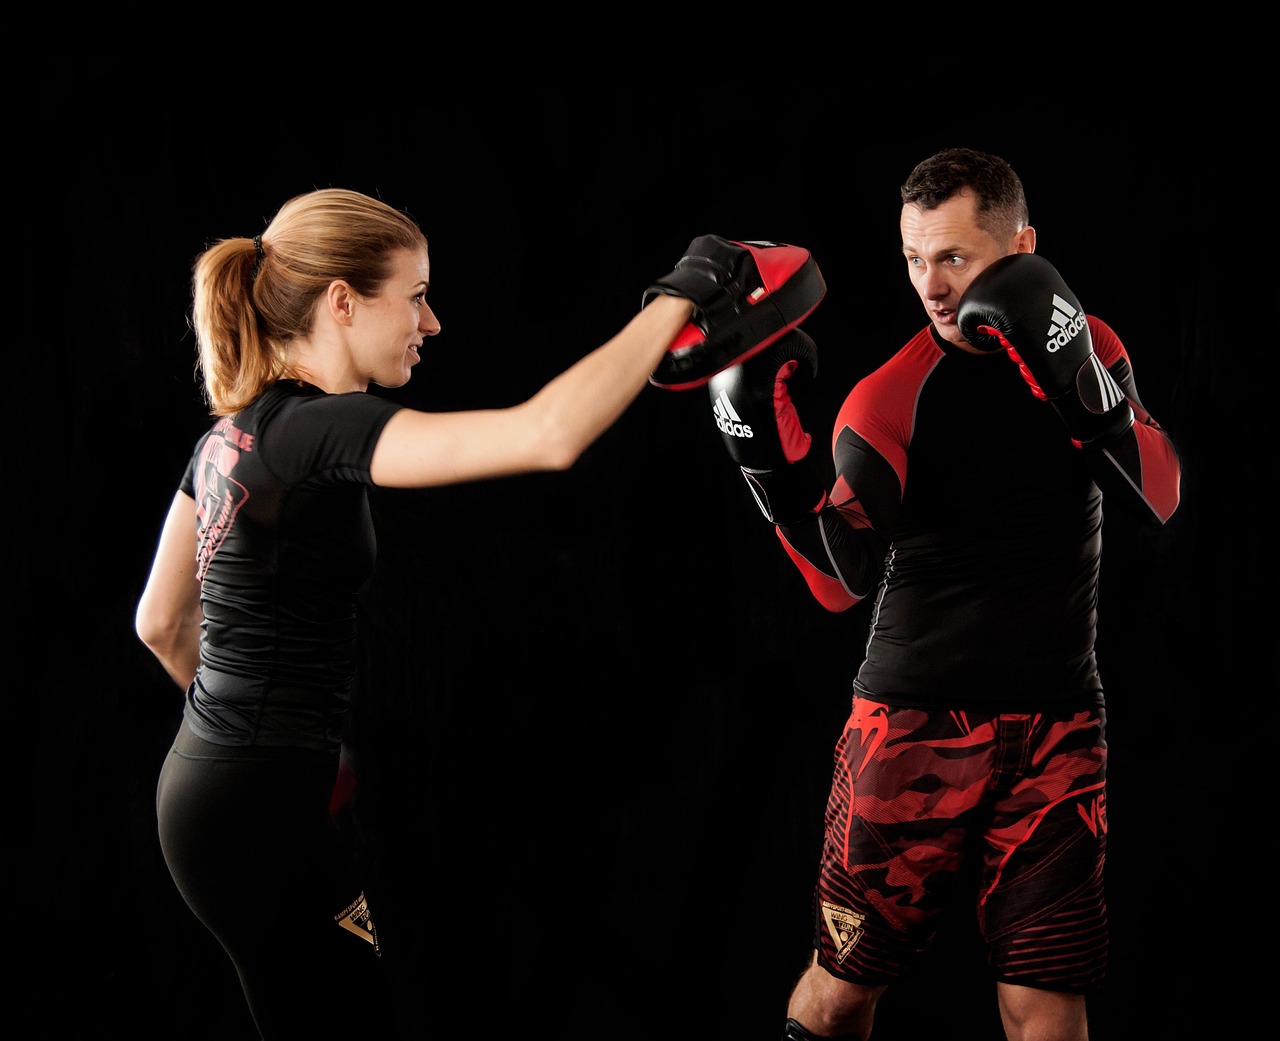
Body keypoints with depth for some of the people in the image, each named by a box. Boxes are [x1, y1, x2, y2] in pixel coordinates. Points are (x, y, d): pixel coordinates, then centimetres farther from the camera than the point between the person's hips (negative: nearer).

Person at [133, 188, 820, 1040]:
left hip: (205, 783, 10)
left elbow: (160, 624, 19)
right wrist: (675, 300, -21)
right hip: (260, 811, -10)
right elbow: (548, 434, -31)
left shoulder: (233, 433, 9)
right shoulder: (318, 427, -19)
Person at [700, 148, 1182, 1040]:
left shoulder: (1087, 347, 4)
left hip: (1057, 725, 2)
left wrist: (1079, 379, -23)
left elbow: (1158, 498, -9)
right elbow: (844, 579, -14)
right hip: (912, 721, -2)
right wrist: (770, 459, -30)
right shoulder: (891, 396, -6)